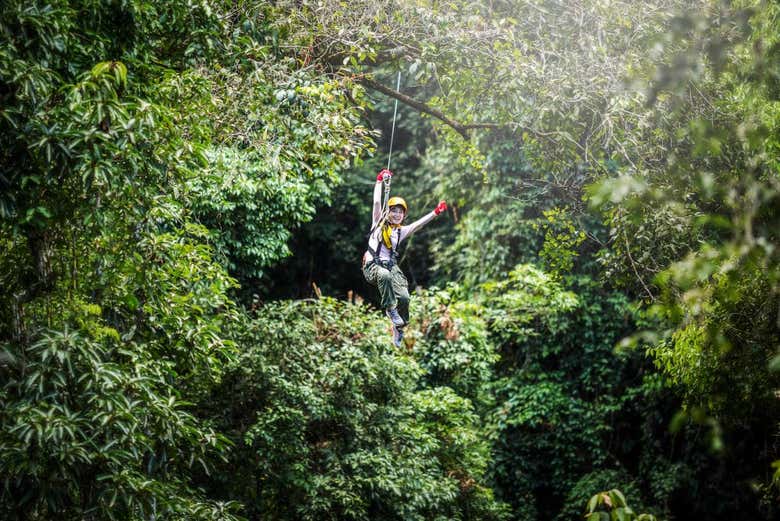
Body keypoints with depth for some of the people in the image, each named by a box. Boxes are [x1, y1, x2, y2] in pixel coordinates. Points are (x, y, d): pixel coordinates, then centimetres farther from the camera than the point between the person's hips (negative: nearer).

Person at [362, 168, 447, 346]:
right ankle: (391, 310, -26)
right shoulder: (379, 223, 12)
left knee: (404, 297, -19)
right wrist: (380, 180, 4)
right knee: (385, 276, -40)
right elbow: (377, 202, 5)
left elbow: (419, 223, 9)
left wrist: (436, 212, 0)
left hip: (391, 266, 3)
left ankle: (399, 328, 1)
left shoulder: (401, 231, 18)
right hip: (372, 266, -3)